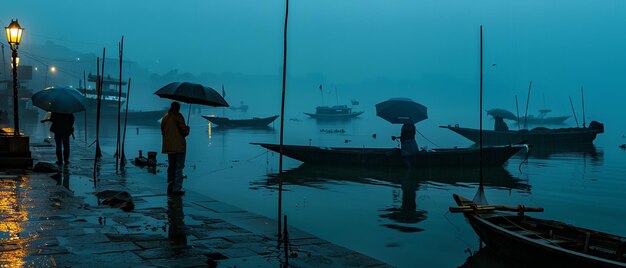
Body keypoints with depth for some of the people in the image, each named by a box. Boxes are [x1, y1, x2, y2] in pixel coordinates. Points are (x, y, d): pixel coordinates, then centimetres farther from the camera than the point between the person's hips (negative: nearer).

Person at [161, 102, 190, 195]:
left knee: (171, 167, 16)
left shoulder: (165, 117, 11)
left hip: (168, 146, 7)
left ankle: (170, 188, 18)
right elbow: (184, 131, -13)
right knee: (179, 168, -2)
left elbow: (163, 131, 14)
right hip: (179, 146, -7)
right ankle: (177, 189, -5)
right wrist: (187, 128, 7)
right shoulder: (178, 116, -11)